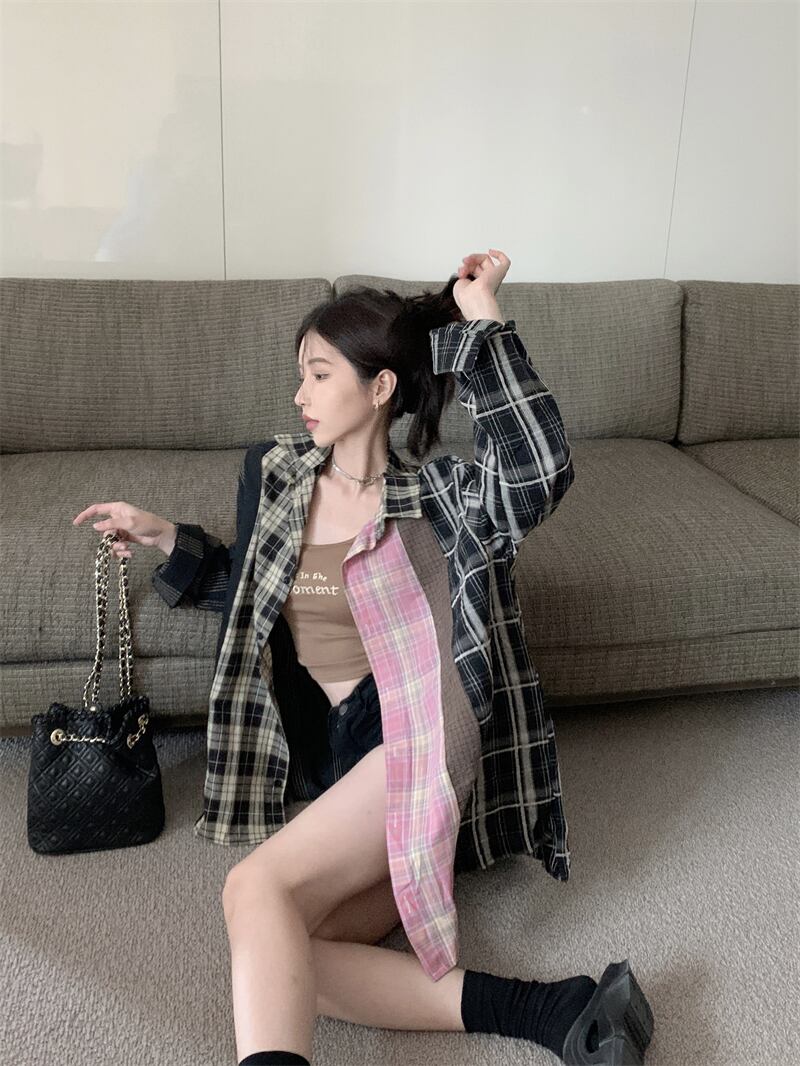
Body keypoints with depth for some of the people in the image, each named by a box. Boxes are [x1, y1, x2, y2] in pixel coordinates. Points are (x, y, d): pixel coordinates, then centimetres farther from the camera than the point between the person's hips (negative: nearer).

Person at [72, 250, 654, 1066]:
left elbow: (539, 469, -23)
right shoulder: (274, 475, 13)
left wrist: (481, 315, -18)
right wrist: (164, 539, 16)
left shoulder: (435, 496, -2)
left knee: (257, 887, -27)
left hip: (417, 741, -5)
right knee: (279, 960, -21)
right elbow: (248, 592, 26)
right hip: (334, 762, 6)